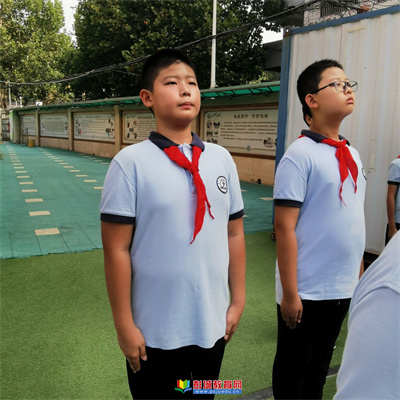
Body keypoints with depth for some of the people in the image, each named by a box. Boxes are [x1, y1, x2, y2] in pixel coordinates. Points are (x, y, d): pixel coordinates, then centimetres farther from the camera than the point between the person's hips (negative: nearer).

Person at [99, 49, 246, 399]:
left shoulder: (221, 159, 0)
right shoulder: (131, 163, -12)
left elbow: (234, 234, 5)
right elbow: (116, 249, -11)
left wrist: (237, 301, 6)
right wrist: (124, 326, -8)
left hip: (213, 324, 4)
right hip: (155, 331, -3)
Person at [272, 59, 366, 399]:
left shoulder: (351, 154, 6)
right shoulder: (300, 155, -15)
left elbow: (354, 219, 13)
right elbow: (285, 227, -18)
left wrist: (359, 274, 13)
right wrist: (289, 293, -17)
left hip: (343, 288, 6)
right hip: (307, 291, -6)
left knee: (321, 365, 23)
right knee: (292, 371, 13)